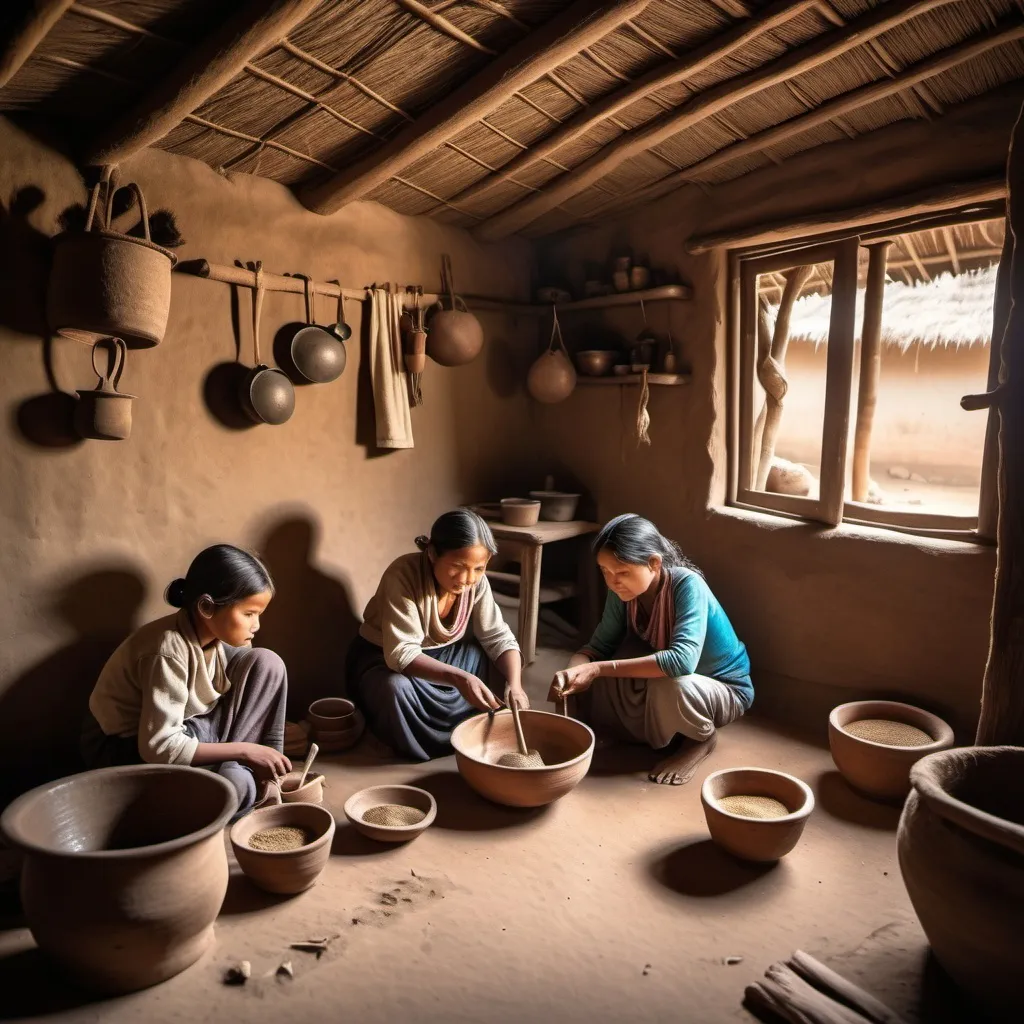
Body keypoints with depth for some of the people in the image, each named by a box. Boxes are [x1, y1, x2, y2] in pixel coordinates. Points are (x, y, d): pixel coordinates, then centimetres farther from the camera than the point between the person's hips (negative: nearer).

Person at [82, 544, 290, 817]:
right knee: (235, 787, -35)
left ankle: (238, 768, -7)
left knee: (266, 664, -12)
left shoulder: (218, 631, -11)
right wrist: (244, 750, -28)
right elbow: (160, 747, -32)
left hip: (188, 726, 8)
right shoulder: (169, 650, -32)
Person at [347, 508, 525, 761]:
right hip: (383, 658, -6)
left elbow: (499, 639, -11)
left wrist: (515, 685, -30)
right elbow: (401, 654, -37)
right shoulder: (403, 576, -32)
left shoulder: (476, 582, -16)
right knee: (395, 688, -37)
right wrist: (458, 678, -50)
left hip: (439, 654, 6)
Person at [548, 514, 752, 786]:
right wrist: (572, 671, -34)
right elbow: (599, 646, -11)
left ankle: (701, 738, -4)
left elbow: (682, 661, -44)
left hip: (724, 690, -5)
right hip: (668, 693, 6)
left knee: (668, 686, -38)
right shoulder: (622, 592, -14)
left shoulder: (687, 585, -32)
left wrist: (599, 669, -44)